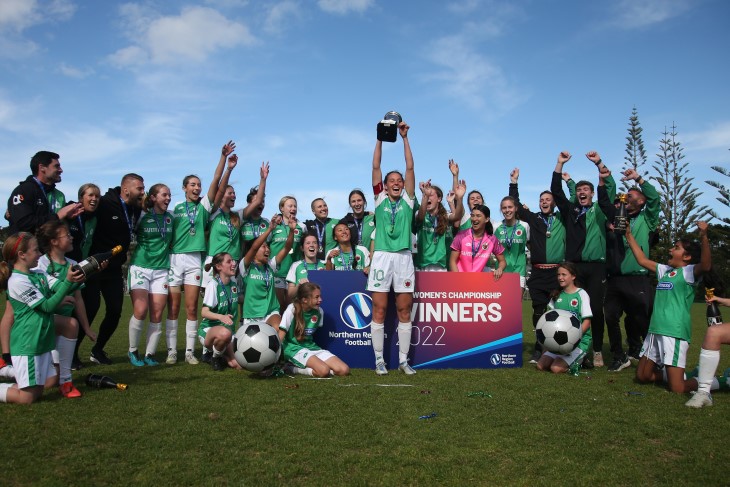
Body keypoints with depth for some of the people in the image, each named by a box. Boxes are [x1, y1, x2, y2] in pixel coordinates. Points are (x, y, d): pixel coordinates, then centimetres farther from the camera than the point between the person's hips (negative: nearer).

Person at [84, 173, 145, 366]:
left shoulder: (135, 209, 5)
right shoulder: (104, 204, -16)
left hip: (114, 269, 6)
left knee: (115, 310, 4)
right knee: (90, 308, -9)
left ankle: (97, 350, 22)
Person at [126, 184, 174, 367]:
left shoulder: (170, 217, 9)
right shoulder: (142, 215, -3)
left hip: (161, 269, 4)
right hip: (140, 267, -3)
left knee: (157, 315, -2)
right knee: (141, 311, -13)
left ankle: (150, 354, 10)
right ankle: (132, 351, 8)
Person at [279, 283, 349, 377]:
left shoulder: (319, 311, 1)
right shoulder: (292, 309, -14)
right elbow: (281, 335, -16)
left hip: (311, 347, 7)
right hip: (294, 348, -7)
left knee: (344, 370, -12)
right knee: (324, 371, -31)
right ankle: (291, 368, -7)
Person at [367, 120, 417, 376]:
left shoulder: (407, 200, 13)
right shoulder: (380, 199, 11)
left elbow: (410, 167, 7)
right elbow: (376, 167, 7)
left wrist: (405, 138, 5)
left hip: (404, 257, 1)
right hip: (382, 256, -1)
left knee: (404, 310, 4)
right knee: (379, 310, -1)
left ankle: (403, 360, 11)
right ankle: (379, 359, 8)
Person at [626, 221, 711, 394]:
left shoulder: (689, 272, -5)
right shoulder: (665, 270, 16)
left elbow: (706, 266, -26)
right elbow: (642, 260, 25)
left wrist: (704, 237, -39)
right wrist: (629, 235, 25)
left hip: (675, 333, -8)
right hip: (655, 330, 8)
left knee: (677, 389, -7)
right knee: (642, 376, 14)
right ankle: (668, 374, 34)